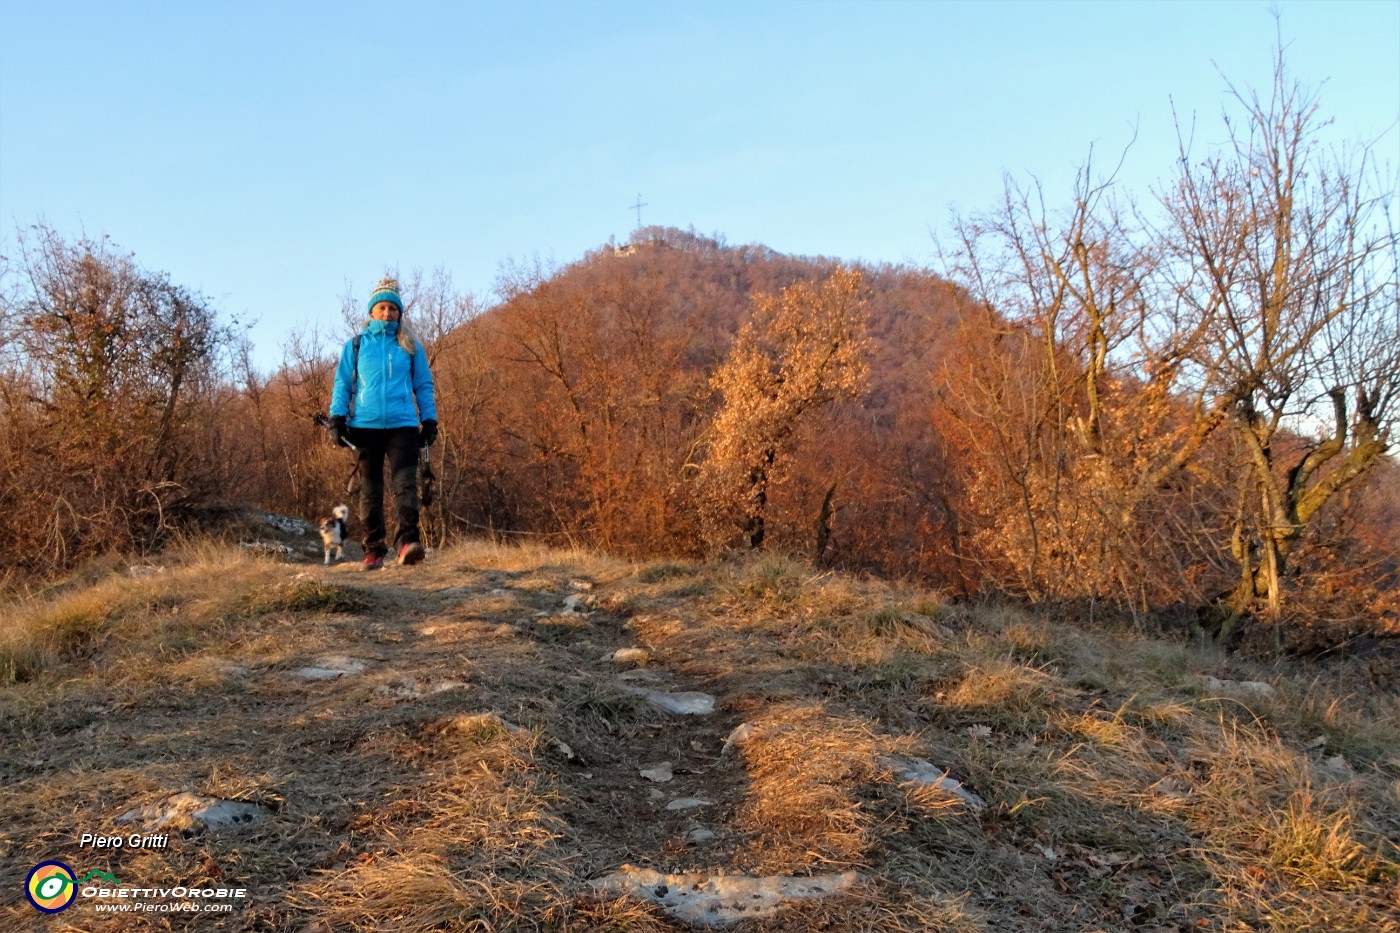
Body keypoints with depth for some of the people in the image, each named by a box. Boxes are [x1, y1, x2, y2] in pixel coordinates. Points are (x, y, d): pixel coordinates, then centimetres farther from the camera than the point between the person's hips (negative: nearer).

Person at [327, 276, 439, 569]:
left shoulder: (411, 347, 11)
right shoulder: (355, 346, 11)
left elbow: (424, 386, 12)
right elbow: (342, 384, 10)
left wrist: (429, 421, 5)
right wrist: (336, 419, 0)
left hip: (403, 425, -1)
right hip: (365, 425, 1)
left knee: (405, 484, -16)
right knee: (370, 489, 5)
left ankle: (407, 541, -24)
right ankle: (374, 550, 11)